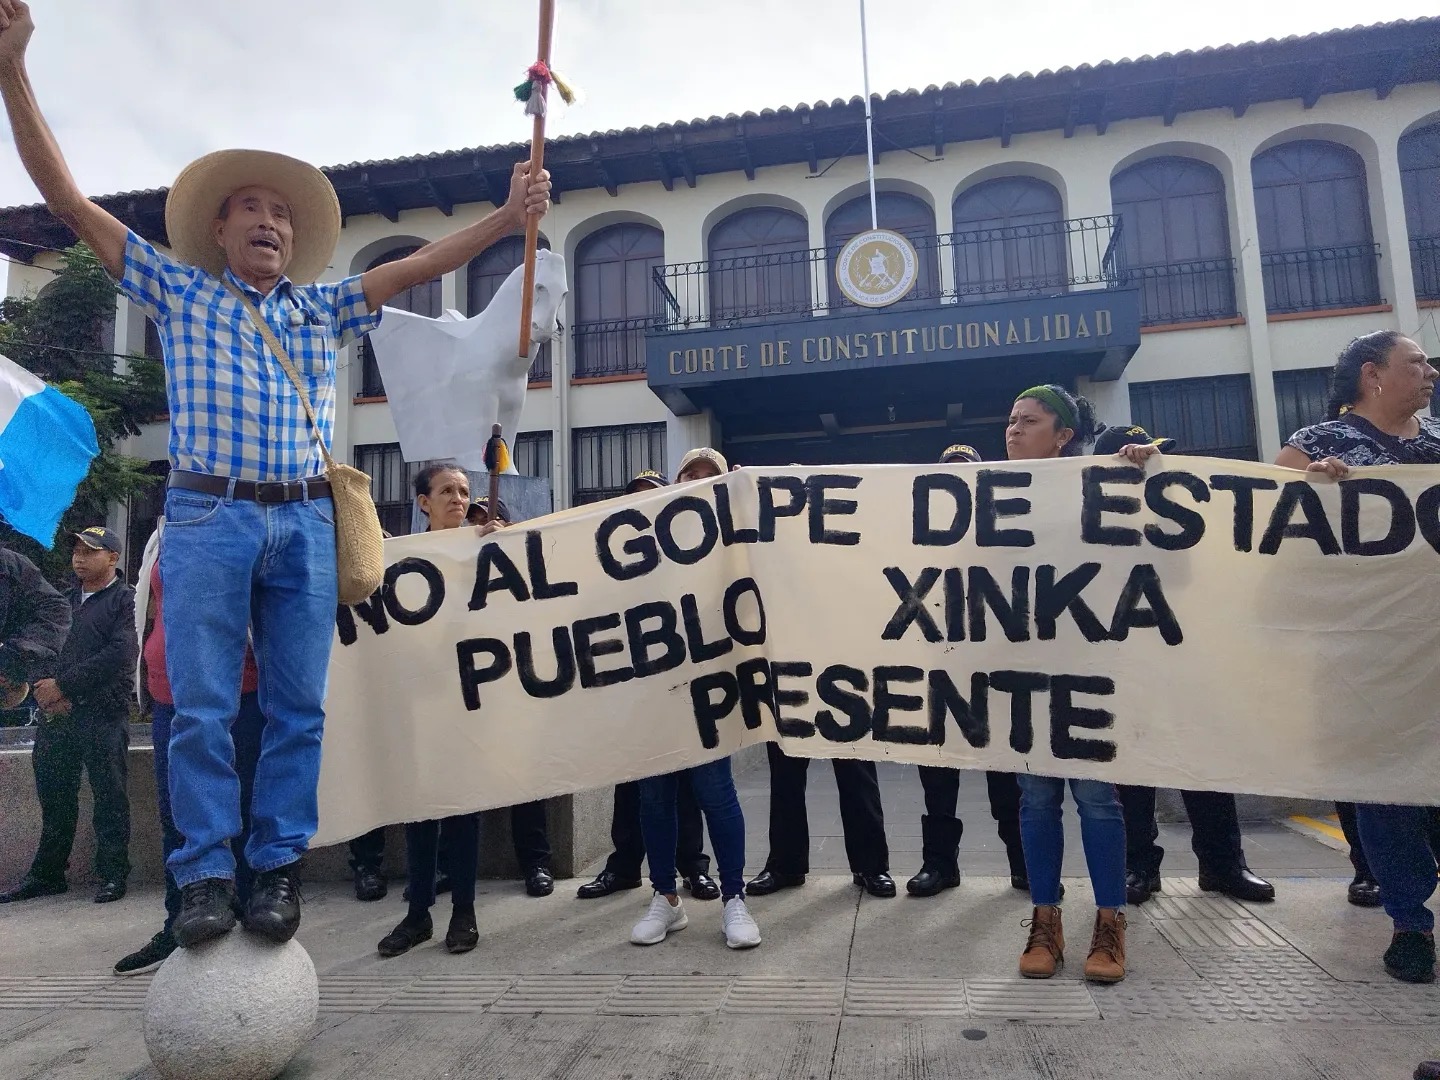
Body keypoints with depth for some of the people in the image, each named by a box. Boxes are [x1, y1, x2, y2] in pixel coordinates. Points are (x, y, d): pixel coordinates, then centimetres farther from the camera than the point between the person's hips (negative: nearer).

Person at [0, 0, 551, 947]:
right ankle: (207, 872, 7)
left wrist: (507, 218, 7)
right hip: (208, 515, -1)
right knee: (203, 707, -3)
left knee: (299, 707, 1)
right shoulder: (178, 293, 15)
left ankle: (280, 866, 11)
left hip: (306, 522, 2)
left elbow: (420, 266, 15)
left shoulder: (325, 311, 20)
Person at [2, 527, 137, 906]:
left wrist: (63, 684, -13)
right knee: (54, 796, 13)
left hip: (103, 714, -6)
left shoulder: (125, 599, -2)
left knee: (109, 796, -1)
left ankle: (113, 874, 7)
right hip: (55, 713, 6)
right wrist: (44, 685, -5)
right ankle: (47, 874, 24)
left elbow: (120, 653, -14)